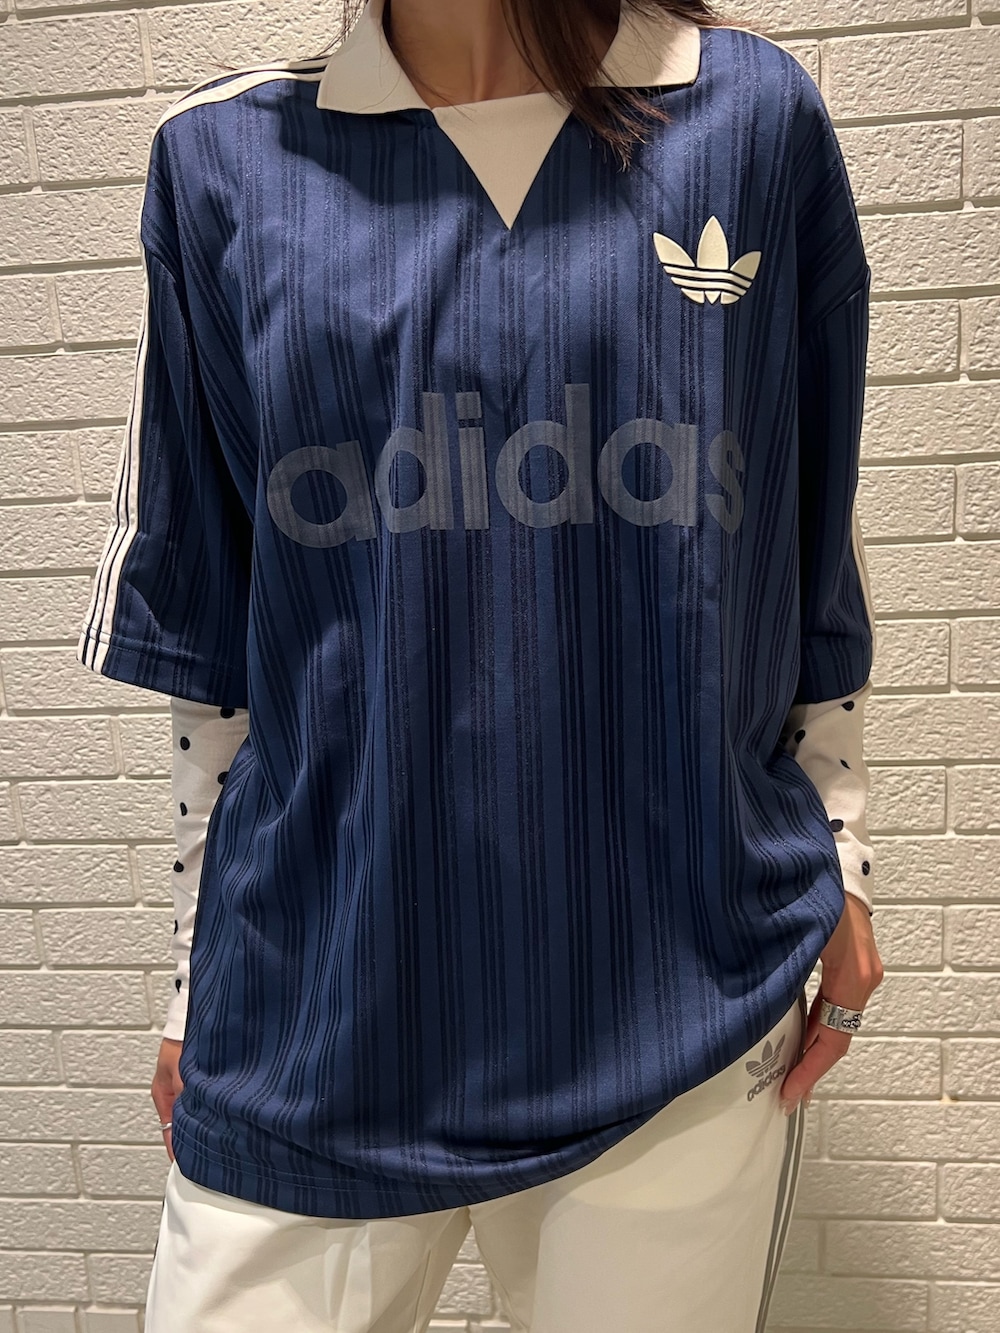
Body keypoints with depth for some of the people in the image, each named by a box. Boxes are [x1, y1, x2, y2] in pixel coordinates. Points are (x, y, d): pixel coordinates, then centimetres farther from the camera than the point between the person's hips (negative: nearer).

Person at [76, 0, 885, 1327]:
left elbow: (821, 546, 8)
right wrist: (201, 969, 10)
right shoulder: (223, 156, 5)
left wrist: (837, 860, 9)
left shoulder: (756, 115, 4)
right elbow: (207, 629, 6)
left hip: (685, 1000, 1)